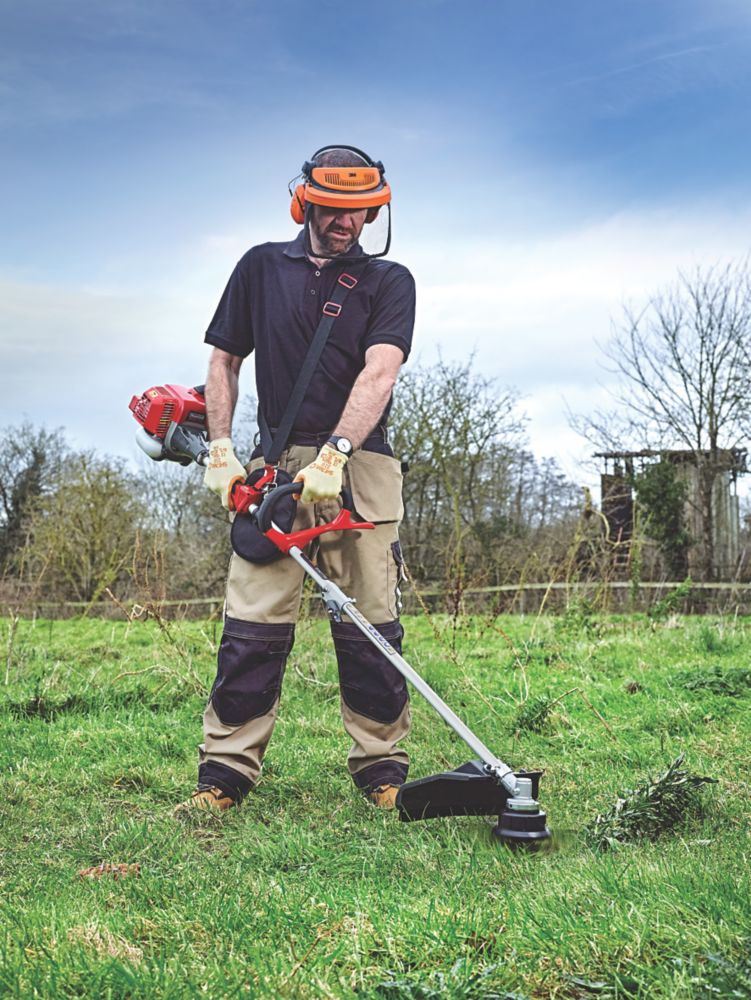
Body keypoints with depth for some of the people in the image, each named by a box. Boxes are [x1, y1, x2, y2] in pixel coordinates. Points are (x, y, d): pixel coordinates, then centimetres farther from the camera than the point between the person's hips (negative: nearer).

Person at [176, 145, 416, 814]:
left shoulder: (389, 282, 6)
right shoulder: (262, 267, 14)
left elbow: (379, 374, -9)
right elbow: (224, 362, 17)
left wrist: (333, 456, -23)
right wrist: (221, 450, 4)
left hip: (360, 466, -1)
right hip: (275, 465, 1)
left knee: (370, 625, -1)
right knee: (253, 623, -5)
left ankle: (381, 769, 8)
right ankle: (225, 773, 0)